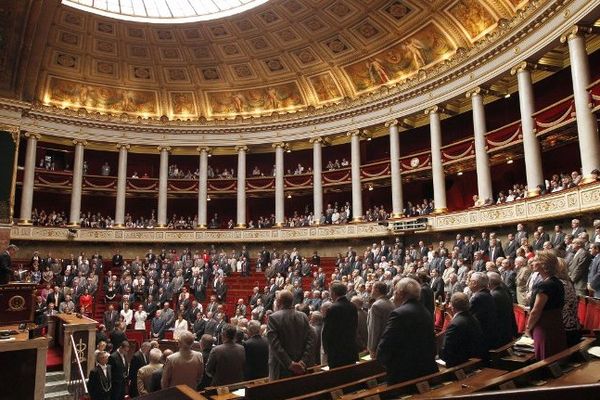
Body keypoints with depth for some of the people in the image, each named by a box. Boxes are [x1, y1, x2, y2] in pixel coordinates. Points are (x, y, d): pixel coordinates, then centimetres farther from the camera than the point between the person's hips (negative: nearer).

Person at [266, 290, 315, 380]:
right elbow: (311, 340, -5)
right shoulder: (303, 316, 1)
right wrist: (304, 361, -8)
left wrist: (289, 364, -17)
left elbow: (275, 344, -18)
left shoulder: (273, 318, -12)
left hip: (281, 369, -4)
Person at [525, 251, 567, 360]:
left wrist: (528, 328, -4)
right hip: (557, 327, 9)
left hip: (545, 330, -9)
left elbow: (535, 312, -19)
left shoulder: (544, 285, -20)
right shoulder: (557, 282, 8)